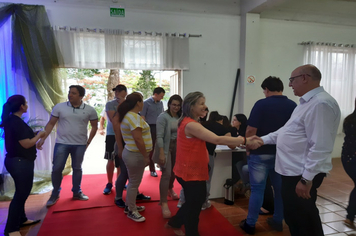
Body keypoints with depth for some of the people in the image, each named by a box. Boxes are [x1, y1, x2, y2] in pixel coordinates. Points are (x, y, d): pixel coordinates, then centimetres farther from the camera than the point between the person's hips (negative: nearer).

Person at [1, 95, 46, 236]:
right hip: (20, 162, -10)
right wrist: (39, 135, -7)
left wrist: (35, 136, 11)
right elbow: (26, 144, -21)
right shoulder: (16, 122, -21)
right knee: (21, 193, 0)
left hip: (17, 160, 10)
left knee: (22, 192, 21)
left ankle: (21, 220, 36)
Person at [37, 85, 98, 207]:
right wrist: (42, 139, -8)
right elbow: (50, 124, 0)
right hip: (61, 143, 0)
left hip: (80, 145, 0)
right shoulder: (59, 107, -4)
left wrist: (88, 142, 5)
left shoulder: (90, 110, -4)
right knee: (57, 169, 2)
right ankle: (55, 194, 22)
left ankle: (77, 193, 29)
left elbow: (94, 126, 6)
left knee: (77, 168, 13)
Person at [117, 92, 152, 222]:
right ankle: (131, 211, 16)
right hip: (135, 155, -11)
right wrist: (145, 156, -19)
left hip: (132, 153, 11)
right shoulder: (134, 116, -21)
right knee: (134, 184, 2)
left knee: (133, 182, 21)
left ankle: (129, 206, 34)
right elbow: (138, 139, -26)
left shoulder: (128, 115, 12)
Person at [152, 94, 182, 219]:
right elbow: (159, 136, -17)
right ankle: (163, 203, 3)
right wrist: (161, 153, -21)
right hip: (166, 147, -5)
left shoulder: (180, 117, 1)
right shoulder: (163, 117, -14)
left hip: (177, 147, 6)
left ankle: (170, 189, 49)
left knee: (174, 171, 20)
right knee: (166, 174, -7)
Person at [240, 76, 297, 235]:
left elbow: (251, 130, -16)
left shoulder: (261, 104, -13)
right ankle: (278, 221, 29)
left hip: (261, 153, -4)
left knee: (257, 189, 4)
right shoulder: (293, 106, 2)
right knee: (281, 189, 16)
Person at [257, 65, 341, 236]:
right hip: (293, 171, 10)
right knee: (294, 218, 23)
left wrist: (306, 179, -24)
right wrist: (262, 140, 16)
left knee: (303, 222, 6)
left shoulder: (321, 103, -20)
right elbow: (287, 131, 20)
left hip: (302, 174, -10)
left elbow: (320, 148, -25)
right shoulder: (307, 102, 15)